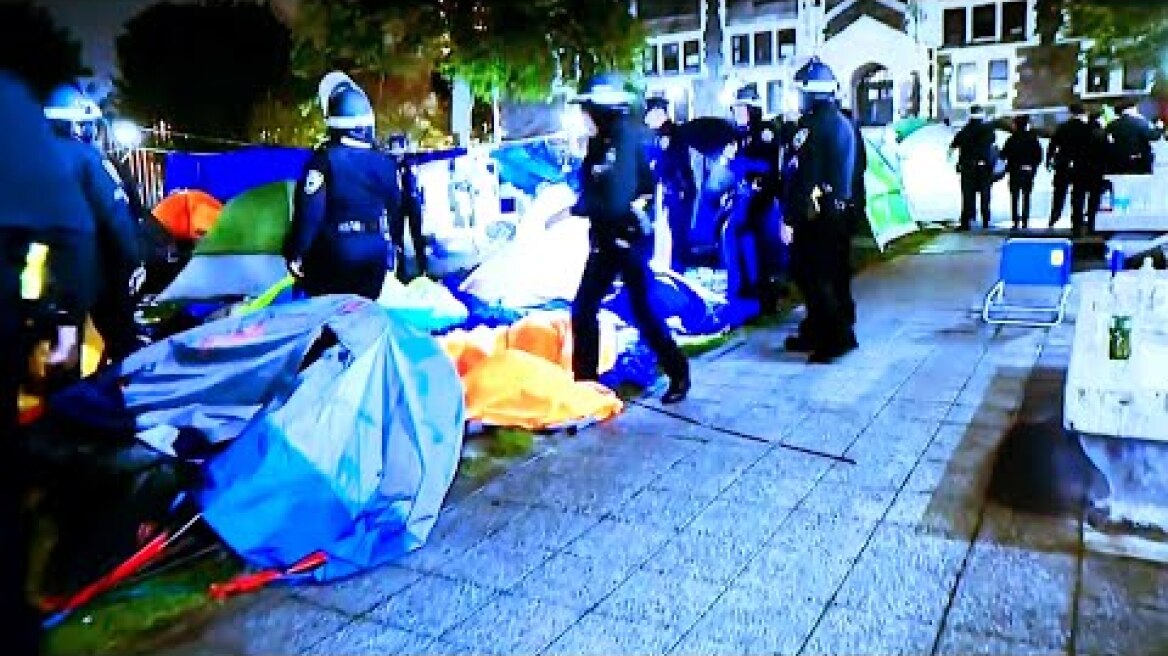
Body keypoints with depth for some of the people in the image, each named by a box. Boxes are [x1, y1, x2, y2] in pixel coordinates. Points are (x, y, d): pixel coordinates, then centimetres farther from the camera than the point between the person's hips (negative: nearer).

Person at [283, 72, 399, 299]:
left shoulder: (324, 159, -13)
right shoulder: (384, 162, 1)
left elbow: (309, 212, -16)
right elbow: (395, 209, 10)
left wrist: (295, 254, -8)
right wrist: (392, 247, 23)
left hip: (334, 254, -4)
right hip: (374, 254, 4)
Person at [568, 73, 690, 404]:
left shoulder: (624, 144, -19)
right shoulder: (600, 143, 6)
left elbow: (615, 203, -25)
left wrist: (574, 208, -18)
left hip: (631, 238, -8)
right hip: (605, 240, 8)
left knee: (643, 311, 1)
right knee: (583, 309, 7)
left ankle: (678, 373, 19)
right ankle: (584, 378, 19)